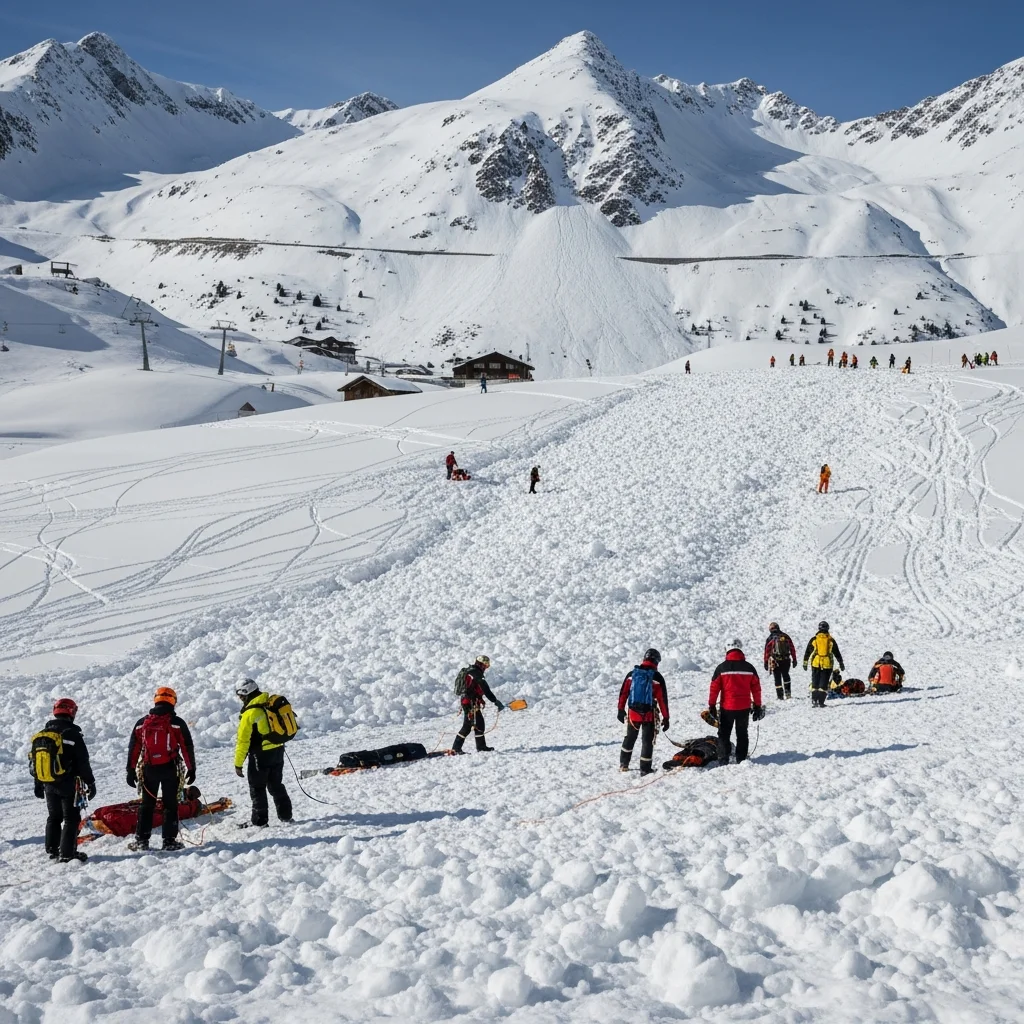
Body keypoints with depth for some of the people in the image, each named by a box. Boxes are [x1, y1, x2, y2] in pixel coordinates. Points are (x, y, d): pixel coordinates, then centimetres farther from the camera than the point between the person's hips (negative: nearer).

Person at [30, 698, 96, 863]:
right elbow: (83, 763, -13)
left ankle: (51, 850, 22)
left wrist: (38, 784, 23)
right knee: (71, 818, 0)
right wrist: (90, 783, -4)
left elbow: (33, 761, 13)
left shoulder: (41, 736, 6)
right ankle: (67, 854, -3)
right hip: (68, 784, -6)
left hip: (48, 785, 6)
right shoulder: (72, 734, -15)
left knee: (54, 817, 18)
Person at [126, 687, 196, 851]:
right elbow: (188, 747, -3)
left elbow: (133, 748, 6)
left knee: (147, 805, 12)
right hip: (170, 770, -2)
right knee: (170, 805, 5)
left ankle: (141, 840, 11)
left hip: (149, 769, 2)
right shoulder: (177, 723, -4)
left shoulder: (142, 723, 5)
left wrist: (130, 770, 12)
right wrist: (191, 769, 5)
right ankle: (169, 840, 3)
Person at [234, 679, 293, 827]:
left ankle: (260, 821, 8)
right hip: (278, 750, 7)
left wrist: (238, 763, -9)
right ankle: (285, 814, 25)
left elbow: (243, 741, -15)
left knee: (257, 788, 6)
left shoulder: (249, 713, -17)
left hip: (261, 755, -7)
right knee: (276, 784, 20)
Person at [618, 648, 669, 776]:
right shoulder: (657, 677, -10)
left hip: (632, 713, 3)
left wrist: (621, 710, 14)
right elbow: (663, 699, -8)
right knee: (647, 741, 6)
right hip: (649, 715, -3)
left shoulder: (632, 674, 0)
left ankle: (623, 765, 27)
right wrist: (665, 717, -3)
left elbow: (623, 693, 4)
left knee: (629, 738, 20)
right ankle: (645, 769, 7)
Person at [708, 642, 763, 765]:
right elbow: (756, 688, 4)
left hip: (727, 707, -2)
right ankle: (741, 759, 15)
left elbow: (714, 688, -6)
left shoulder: (722, 668, -9)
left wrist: (712, 705, 4)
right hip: (744, 708, 2)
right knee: (742, 734, 15)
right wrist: (757, 706, 14)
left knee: (724, 734, 8)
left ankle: (723, 760, 0)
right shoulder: (749, 668, -2)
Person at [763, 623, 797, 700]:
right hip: (786, 660, 3)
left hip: (775, 661, -3)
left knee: (777, 678, 5)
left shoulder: (770, 639, -4)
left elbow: (767, 652, -3)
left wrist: (766, 663, 3)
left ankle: (780, 696, 2)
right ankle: (787, 692, 15)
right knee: (785, 675, 22)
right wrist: (794, 659, 13)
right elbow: (792, 649, 7)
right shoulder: (786, 636, 4)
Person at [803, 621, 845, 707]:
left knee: (815, 682, 12)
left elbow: (807, 652, 6)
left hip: (816, 664, 0)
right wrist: (841, 663, 15)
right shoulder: (831, 640, 1)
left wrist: (805, 663, 13)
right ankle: (821, 701, -3)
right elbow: (837, 653, 6)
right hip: (827, 664, 0)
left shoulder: (813, 639, 2)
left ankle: (814, 699, 3)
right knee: (824, 683, 4)